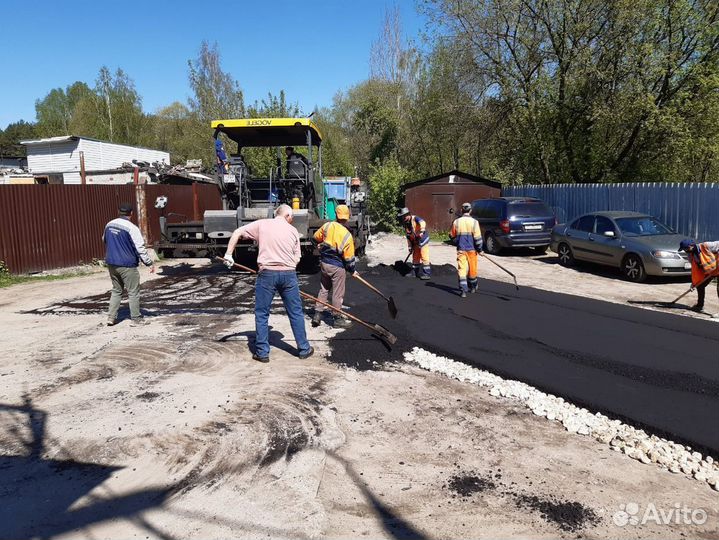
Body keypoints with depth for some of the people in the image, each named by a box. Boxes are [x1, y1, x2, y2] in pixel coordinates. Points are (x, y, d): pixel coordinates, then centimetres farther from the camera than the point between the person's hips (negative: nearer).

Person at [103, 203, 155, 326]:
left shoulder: (109, 225, 6)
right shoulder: (131, 228, -16)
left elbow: (104, 240, 23)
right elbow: (140, 248, -16)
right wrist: (149, 263, -10)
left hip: (111, 264, 7)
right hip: (127, 265, -7)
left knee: (116, 290, 18)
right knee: (133, 292, 3)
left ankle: (111, 317, 16)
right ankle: (136, 318, 8)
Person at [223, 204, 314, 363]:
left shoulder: (262, 224, 6)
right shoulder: (293, 230, 9)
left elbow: (237, 233, 2)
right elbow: (297, 257, 8)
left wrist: (228, 254, 5)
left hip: (267, 273, -1)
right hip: (288, 274, 1)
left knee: (262, 314, 9)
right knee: (296, 313, 12)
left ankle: (262, 353, 13)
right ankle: (304, 349, 20)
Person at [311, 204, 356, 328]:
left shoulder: (327, 226, -8)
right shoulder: (347, 235, -17)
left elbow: (316, 238, 8)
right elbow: (349, 258, -12)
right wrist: (352, 270, 5)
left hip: (324, 263, 4)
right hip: (337, 267, -4)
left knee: (323, 289, 18)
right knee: (337, 294, 7)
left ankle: (317, 315, 18)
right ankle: (338, 319, 16)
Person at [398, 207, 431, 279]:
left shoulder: (415, 219, -17)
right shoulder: (405, 224, 6)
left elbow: (422, 223, -38)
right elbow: (408, 236, 12)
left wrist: (422, 231, -50)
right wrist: (410, 246, 9)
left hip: (423, 240, -8)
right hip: (415, 242, 8)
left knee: (424, 257, -10)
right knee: (415, 257, 14)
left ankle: (427, 274, -6)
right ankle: (416, 273, 26)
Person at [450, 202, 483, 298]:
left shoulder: (456, 222, -3)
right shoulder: (474, 222, -9)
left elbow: (452, 236, 8)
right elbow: (477, 237, -9)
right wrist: (480, 249, 3)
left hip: (460, 250, 1)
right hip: (471, 249, 0)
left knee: (461, 269, 0)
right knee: (472, 269, 14)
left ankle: (463, 290, -10)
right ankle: (472, 287, 32)